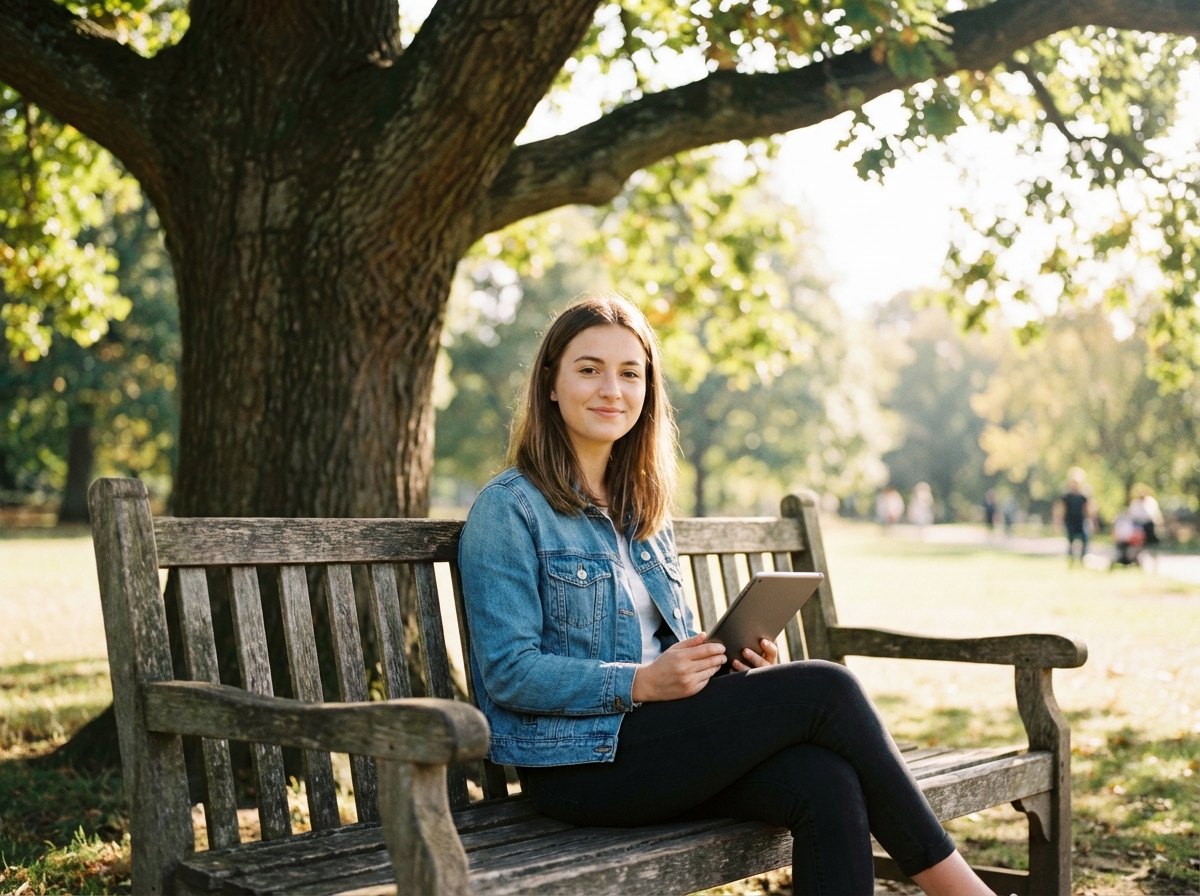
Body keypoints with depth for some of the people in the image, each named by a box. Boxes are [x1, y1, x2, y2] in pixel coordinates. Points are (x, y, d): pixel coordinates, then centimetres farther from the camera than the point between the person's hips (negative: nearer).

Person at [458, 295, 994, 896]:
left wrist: (732, 661, 0)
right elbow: (509, 673, -13)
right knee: (824, 690, -19)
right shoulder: (508, 509, -6)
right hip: (577, 766, -7)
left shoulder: (643, 511, 17)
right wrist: (641, 682, -23)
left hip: (655, 738, 7)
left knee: (826, 785, -24)